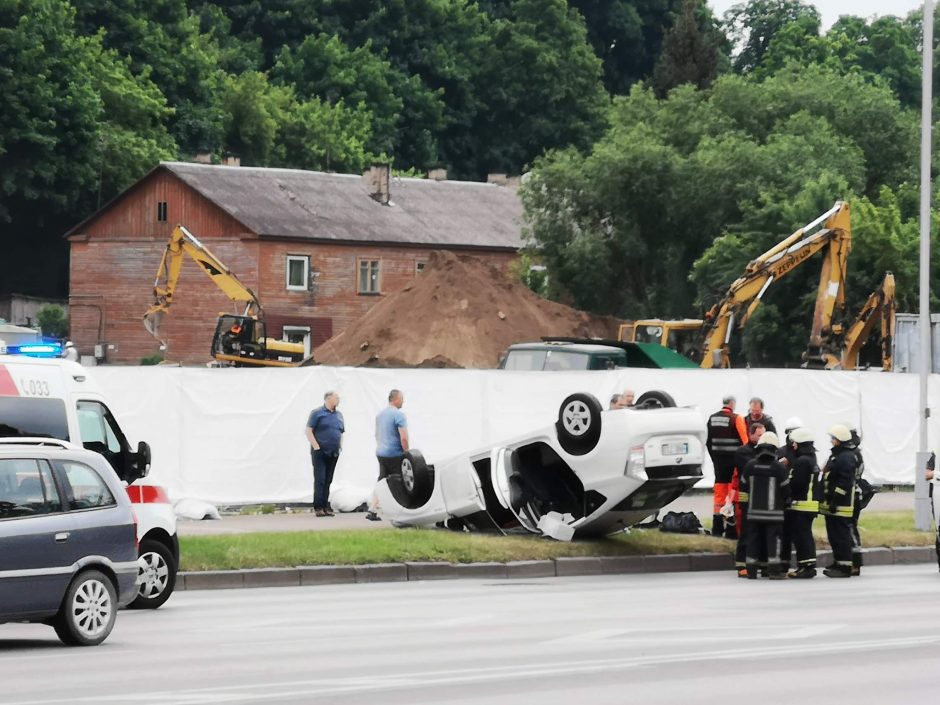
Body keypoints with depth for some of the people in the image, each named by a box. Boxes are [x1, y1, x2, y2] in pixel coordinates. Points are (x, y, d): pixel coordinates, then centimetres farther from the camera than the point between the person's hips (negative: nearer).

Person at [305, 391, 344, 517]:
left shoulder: (339, 415, 15)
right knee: (320, 480, -9)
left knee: (328, 481, 8)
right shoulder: (317, 413, -4)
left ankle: (325, 506, 11)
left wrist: (340, 447, 11)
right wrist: (316, 446, -14)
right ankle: (318, 507, -9)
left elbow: (341, 432, 24)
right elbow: (309, 431, -8)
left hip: (333, 453, 6)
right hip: (320, 453, -6)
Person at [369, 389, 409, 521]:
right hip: (395, 454, -8)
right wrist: (407, 453, -9)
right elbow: (403, 437, -20)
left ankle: (372, 511, 3)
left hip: (381, 453, 8)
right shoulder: (398, 415, -14)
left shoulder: (380, 414, 12)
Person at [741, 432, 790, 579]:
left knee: (753, 539, 8)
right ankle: (774, 571, -2)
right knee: (773, 539, 0)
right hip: (773, 512, -3)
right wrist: (786, 501, 17)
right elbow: (785, 489, -4)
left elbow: (744, 485, 8)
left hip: (753, 511, 3)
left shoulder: (750, 466, 0)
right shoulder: (779, 467, -9)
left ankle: (751, 570, 10)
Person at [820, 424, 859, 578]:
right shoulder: (836, 455, 19)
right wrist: (826, 500, 24)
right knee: (834, 536, 15)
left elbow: (844, 483, -22)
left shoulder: (846, 458, -15)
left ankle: (845, 567, -6)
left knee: (841, 536, -8)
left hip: (840, 506, -11)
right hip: (832, 505, 11)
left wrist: (834, 501, -23)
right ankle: (838, 564, 22)